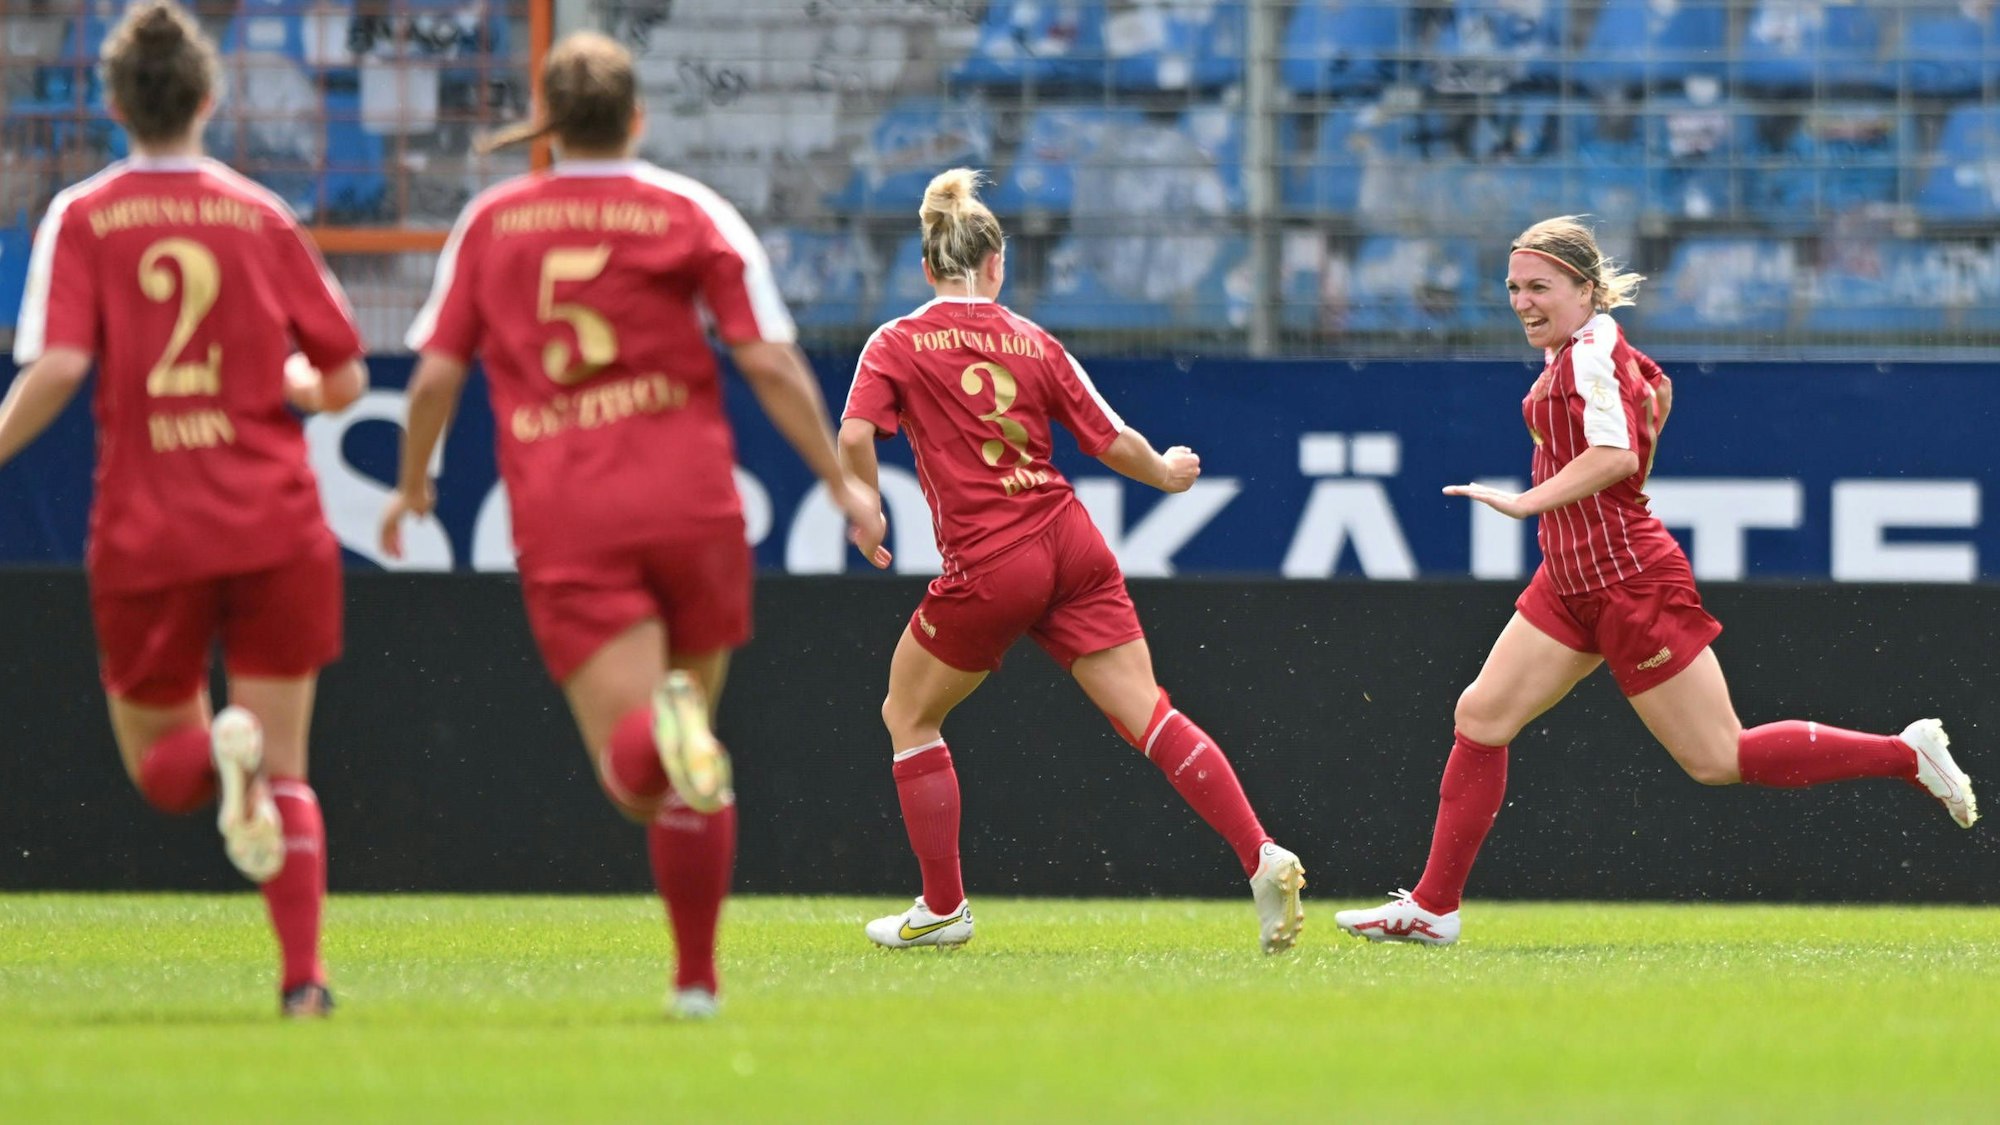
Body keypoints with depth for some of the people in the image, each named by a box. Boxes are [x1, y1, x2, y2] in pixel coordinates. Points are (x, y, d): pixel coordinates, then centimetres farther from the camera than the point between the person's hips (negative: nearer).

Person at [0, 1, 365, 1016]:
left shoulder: (83, 220, -1)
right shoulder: (261, 217, 5)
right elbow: (344, 379, 8)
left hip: (147, 532, -1)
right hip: (273, 526, 1)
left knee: (160, 764, 14)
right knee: (286, 767, 6)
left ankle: (222, 750, -20)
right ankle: (303, 978, -8)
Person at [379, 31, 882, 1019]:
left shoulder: (490, 222, 10)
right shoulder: (691, 213, 6)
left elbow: (435, 377, 8)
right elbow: (769, 361, -1)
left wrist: (411, 486, 25)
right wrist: (840, 482, 6)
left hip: (563, 528, -1)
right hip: (689, 507, 1)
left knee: (635, 777, -10)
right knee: (688, 771, 17)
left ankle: (659, 728, -45)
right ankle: (697, 976, 18)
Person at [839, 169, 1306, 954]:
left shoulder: (896, 344, 1)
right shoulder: (1032, 342, 10)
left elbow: (855, 438, -13)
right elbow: (1113, 441, 10)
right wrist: (1168, 474, 29)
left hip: (989, 566, -3)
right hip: (1071, 546, 3)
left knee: (909, 716, 18)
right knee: (1148, 716, 0)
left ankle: (942, 909, 19)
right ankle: (1262, 859, -15)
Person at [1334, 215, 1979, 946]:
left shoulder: (1588, 352, -17)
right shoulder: (1599, 345, 11)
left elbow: (1616, 453, -33)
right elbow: (1655, 386, 31)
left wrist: (1527, 502, -32)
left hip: (1628, 583, -10)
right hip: (1572, 584, 10)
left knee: (1718, 761, -5)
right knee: (1480, 719, 5)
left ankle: (1909, 755, 5)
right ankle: (1433, 907, 9)